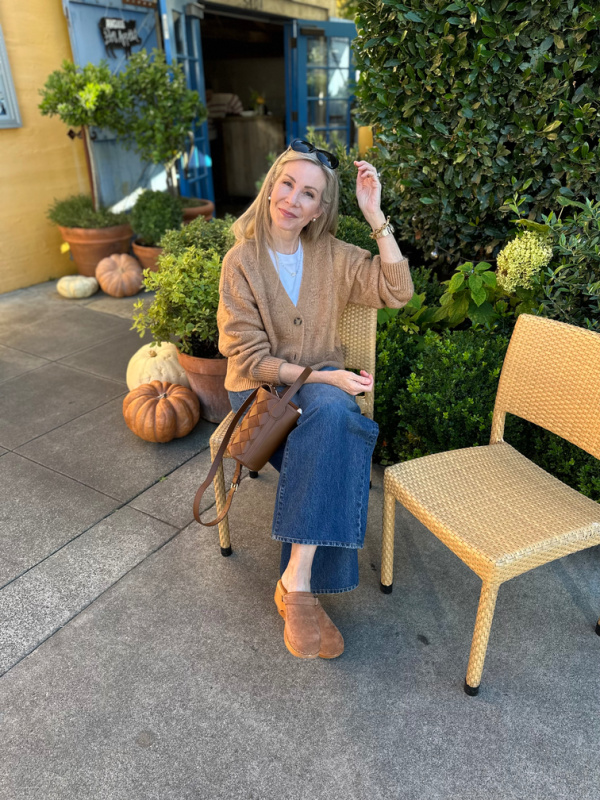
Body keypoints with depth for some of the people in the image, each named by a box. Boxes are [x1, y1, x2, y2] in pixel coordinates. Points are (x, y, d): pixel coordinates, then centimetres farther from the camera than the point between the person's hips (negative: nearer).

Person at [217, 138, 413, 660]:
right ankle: (302, 589, -17)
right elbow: (248, 358, -10)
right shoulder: (241, 261, -7)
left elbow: (397, 292, -8)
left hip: (321, 383, 3)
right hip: (260, 389, -3)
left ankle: (296, 582, -27)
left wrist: (375, 215, -13)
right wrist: (321, 377, -20)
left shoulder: (332, 255, 4)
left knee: (334, 416, -33)